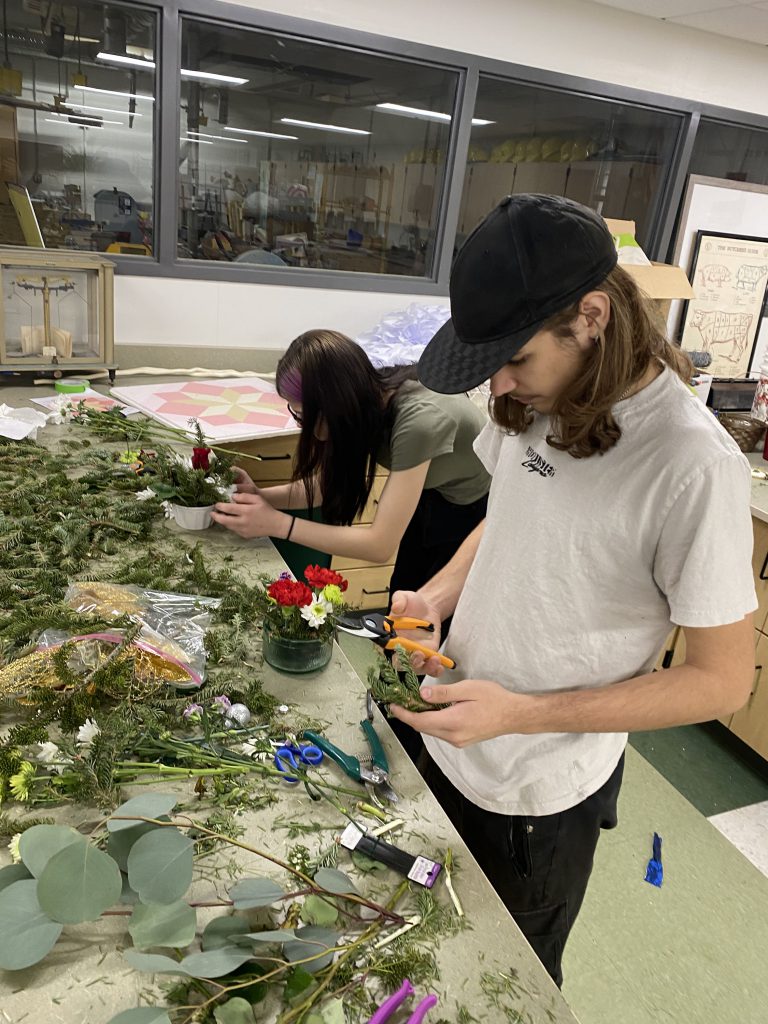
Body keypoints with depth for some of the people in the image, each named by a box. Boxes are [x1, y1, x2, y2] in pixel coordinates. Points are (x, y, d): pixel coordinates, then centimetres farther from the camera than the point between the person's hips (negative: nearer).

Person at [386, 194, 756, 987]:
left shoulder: (693, 467, -28)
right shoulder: (533, 401, -7)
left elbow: (722, 679, -20)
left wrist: (521, 713, -25)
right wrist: (438, 596, -9)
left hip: (540, 801, -6)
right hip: (448, 744, 6)